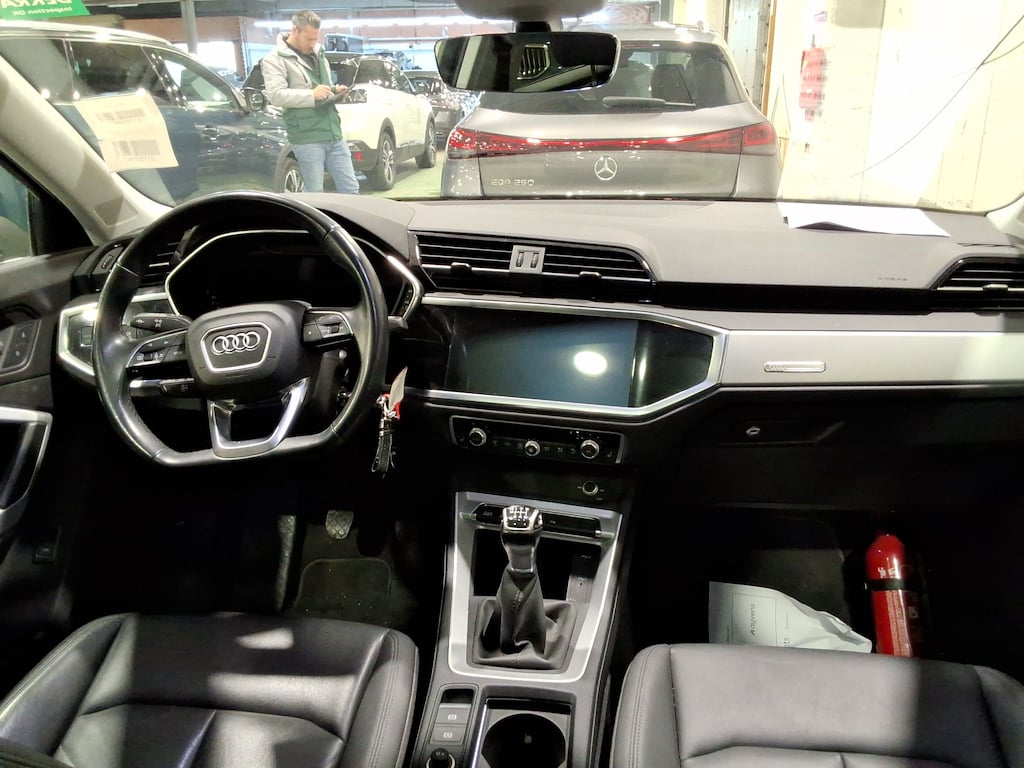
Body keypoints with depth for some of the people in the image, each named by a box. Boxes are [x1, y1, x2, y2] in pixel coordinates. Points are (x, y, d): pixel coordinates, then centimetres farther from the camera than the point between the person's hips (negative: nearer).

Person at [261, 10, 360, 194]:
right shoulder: (275, 59, -2)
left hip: (334, 134, 7)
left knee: (350, 189, 6)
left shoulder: (318, 54, 20)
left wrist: (335, 91, 9)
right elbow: (275, 95, -14)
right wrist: (312, 95, -19)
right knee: (314, 193, -2)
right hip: (307, 138, -7)